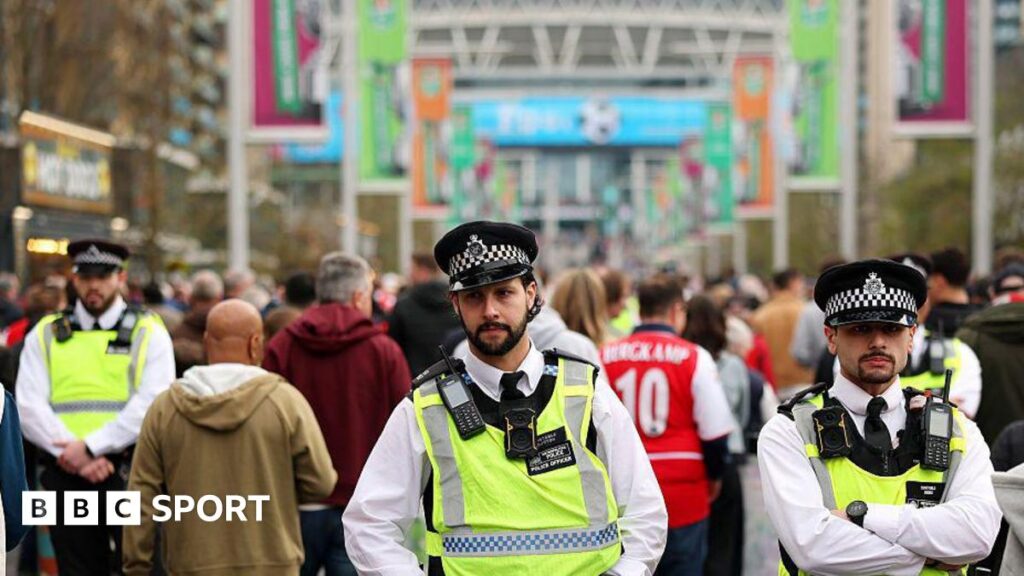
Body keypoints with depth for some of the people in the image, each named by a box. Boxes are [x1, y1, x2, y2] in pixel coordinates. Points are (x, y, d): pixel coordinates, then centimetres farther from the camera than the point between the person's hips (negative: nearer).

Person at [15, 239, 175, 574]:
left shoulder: (148, 332, 6)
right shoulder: (45, 334, 13)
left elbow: (151, 404, -6)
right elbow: (28, 407, 2)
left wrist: (90, 446, -14)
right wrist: (75, 456, -11)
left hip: (126, 471, -2)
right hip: (65, 474, 2)